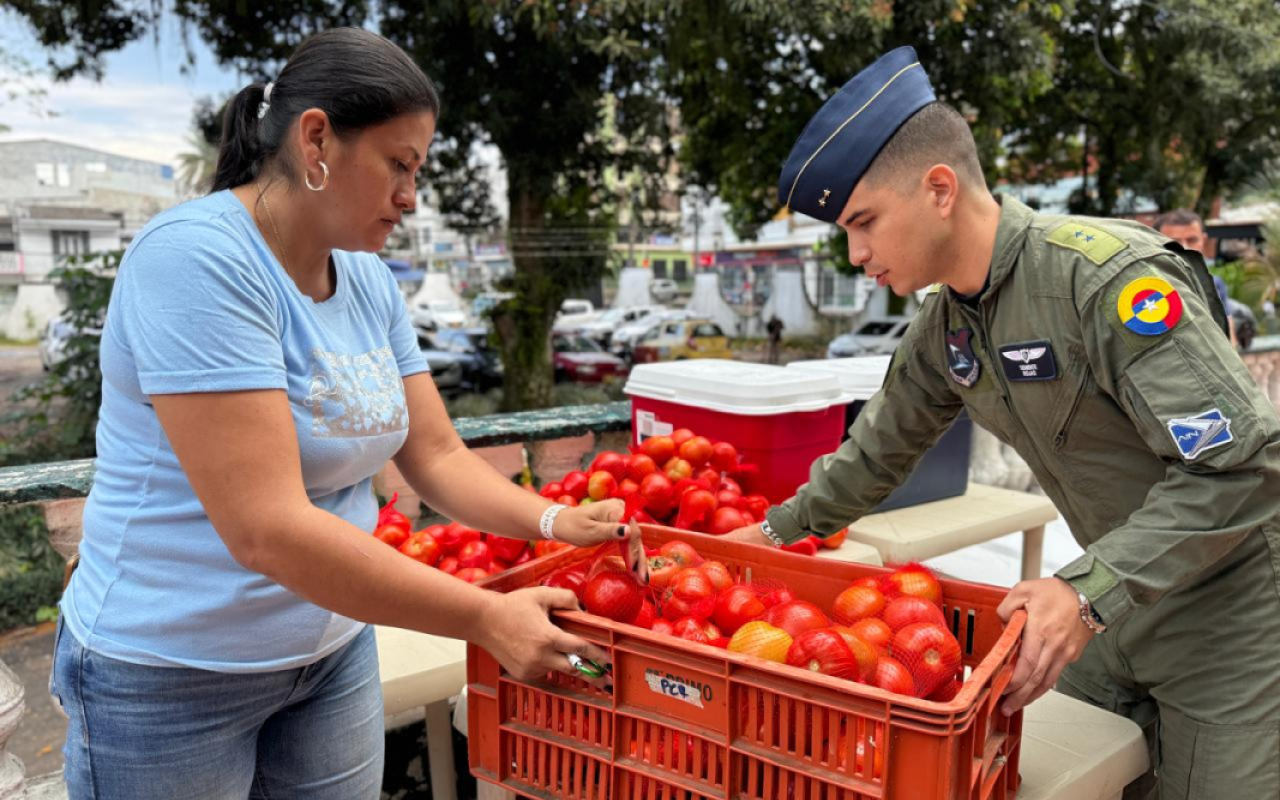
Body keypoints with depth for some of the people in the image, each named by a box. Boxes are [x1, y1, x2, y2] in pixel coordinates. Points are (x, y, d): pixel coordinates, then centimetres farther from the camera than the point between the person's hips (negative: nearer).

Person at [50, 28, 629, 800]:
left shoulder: (370, 280, 0)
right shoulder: (195, 258, -23)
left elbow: (437, 455, 2)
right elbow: (267, 529, -30)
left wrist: (553, 521, -14)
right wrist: (486, 618, -27)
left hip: (334, 653, 6)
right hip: (172, 676, -6)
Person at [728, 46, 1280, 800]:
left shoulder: (1108, 278, -27)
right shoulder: (946, 321, -2)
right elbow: (882, 447, 11)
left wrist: (1090, 590, -33)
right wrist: (779, 530, 12)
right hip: (1118, 601, 7)